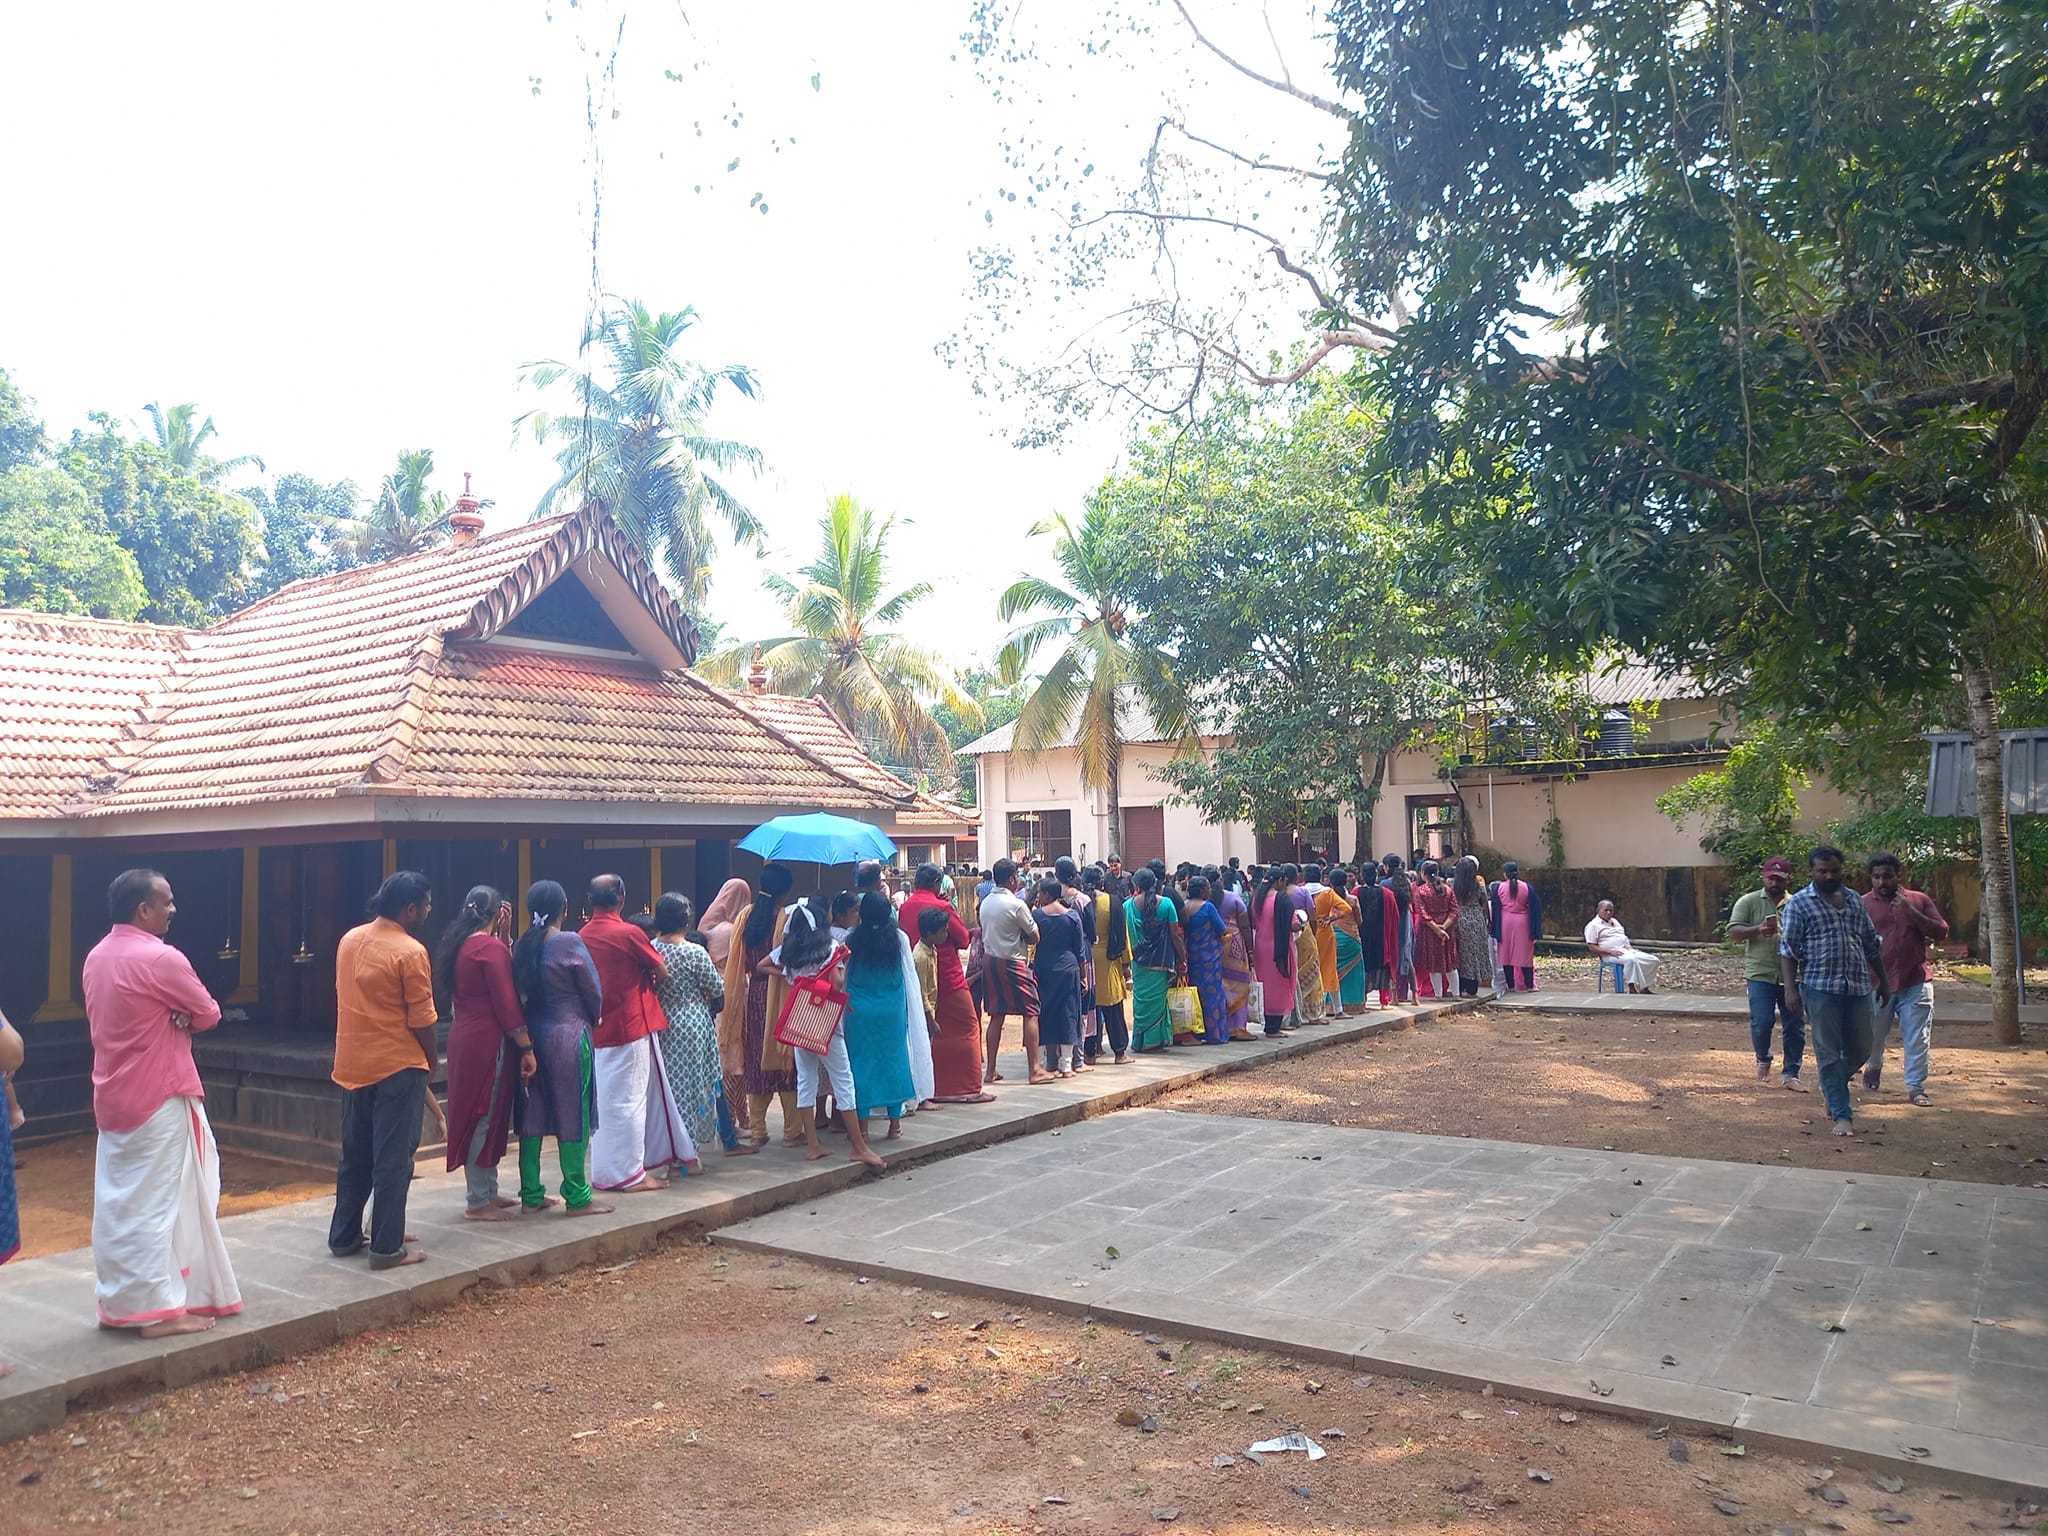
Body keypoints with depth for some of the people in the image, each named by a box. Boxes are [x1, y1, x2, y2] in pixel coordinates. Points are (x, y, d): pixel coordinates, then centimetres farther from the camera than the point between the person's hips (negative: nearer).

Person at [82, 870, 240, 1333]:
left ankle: (118, 1301, 21)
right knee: (157, 1200, -3)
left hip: (112, 1096, 9)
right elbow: (209, 1014, -12)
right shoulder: (160, 958, -19)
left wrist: (166, 1017, -2)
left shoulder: (96, 958, 8)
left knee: (117, 1201, 13)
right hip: (159, 1097, -8)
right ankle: (158, 1309, 2)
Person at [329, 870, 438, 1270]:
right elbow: (421, 1020, -14)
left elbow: (349, 999, 13)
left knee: (354, 1156, 18)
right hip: (396, 1067, -7)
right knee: (393, 1160, 0)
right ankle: (387, 1248, 4)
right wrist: (432, 1059, 3)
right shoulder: (410, 952, -17)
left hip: (351, 1065, 7)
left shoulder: (349, 940, 5)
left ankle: (343, 1237, 26)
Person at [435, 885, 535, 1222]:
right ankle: (478, 1203, 4)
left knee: (476, 1116, 15)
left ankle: (487, 1191, 25)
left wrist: (505, 934, 14)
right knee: (486, 1118, -3)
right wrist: (527, 1048, -13)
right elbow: (507, 1004, -17)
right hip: (488, 1042, -9)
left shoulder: (459, 945, 12)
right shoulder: (489, 947, -15)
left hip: (464, 1039, 9)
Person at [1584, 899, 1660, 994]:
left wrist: (1629, 947, 8)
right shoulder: (1593, 925, 0)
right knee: (1631, 960, -38)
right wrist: (1610, 951, -18)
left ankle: (1646, 987, -6)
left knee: (1653, 960, -8)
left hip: (1626, 951, 8)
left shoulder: (1615, 921, 25)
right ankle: (1632, 988, -36)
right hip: (1610, 955, -8)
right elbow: (1591, 947, -7)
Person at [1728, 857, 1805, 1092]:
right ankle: (1763, 1061, 20)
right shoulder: (1749, 901, 1)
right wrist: (1758, 930, -23)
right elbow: (1733, 931, -6)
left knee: (1795, 1027, 3)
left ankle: (1791, 1075, 13)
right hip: (1761, 974, -3)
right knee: (1761, 1023, -8)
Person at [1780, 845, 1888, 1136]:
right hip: (1820, 988, -5)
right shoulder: (1798, 904, -2)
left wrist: (1883, 981, 20)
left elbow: (1871, 944, 21)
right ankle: (1842, 1115, 5)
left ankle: (1831, 1088, 36)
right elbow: (1787, 951, -5)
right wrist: (1790, 989, -13)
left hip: (1858, 987, 5)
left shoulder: (1855, 900, 14)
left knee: (1860, 1050, 10)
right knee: (1829, 1054, -1)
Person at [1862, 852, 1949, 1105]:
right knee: (1873, 1035, 9)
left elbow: (1941, 932, -1)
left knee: (1918, 1039, -1)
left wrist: (1912, 912, -13)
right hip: (1877, 984, 0)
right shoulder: (1862, 904, 3)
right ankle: (1874, 1067, 38)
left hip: (1915, 984, 0)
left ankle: (1916, 1087, 9)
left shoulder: (1919, 900, 5)